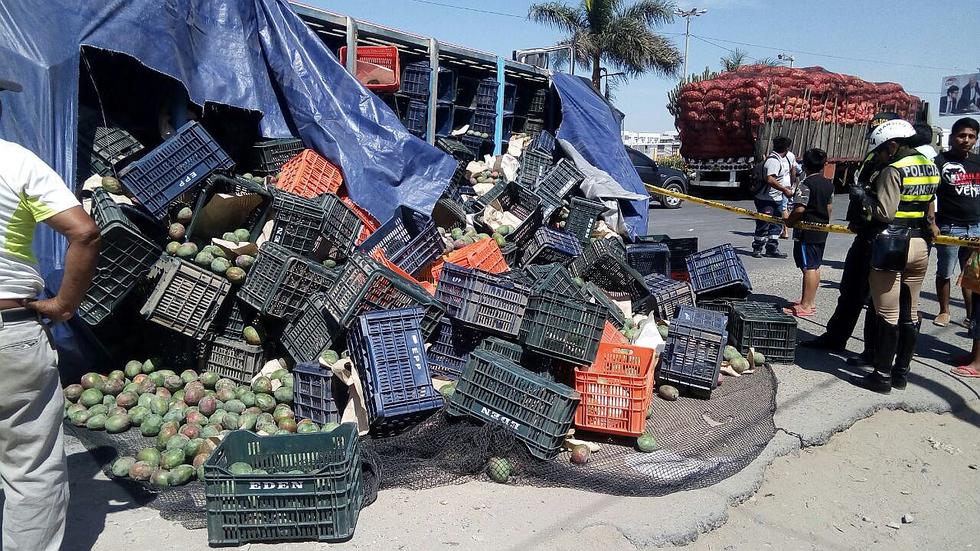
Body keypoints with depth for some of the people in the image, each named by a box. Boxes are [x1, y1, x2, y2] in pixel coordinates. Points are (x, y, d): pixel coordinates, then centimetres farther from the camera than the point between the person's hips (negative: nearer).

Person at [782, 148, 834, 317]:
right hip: (821, 232, 8)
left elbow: (799, 209, -23)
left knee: (808, 268, -7)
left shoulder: (805, 184, -15)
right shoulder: (829, 184, 9)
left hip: (806, 232, -8)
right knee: (815, 267, 14)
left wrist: (789, 220, -8)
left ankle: (805, 306, -3)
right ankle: (810, 301, 23)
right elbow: (829, 208, 16)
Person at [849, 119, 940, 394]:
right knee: (910, 312, 13)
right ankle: (902, 372, 22)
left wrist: (865, 197, -4)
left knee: (888, 313, -2)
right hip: (920, 245, 8)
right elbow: (931, 208, 13)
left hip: (891, 244, -8)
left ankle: (882, 376, 5)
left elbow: (884, 212, -19)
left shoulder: (893, 170, -14)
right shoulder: (931, 168, 11)